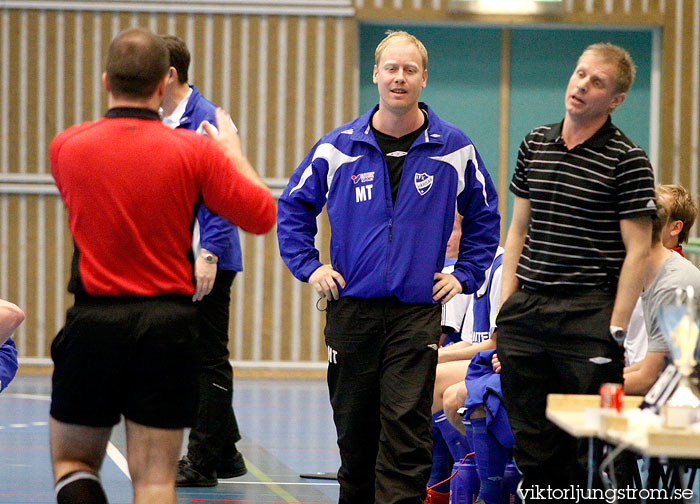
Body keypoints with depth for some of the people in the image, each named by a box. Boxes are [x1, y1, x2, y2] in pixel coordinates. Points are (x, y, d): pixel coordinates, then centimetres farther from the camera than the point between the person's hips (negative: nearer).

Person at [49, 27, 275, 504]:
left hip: (93, 322, 0)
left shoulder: (66, 147, -2)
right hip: (169, 322, 0)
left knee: (73, 463, 13)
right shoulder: (195, 151, -7)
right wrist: (234, 153, 16)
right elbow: (262, 215, 1)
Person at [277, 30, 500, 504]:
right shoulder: (338, 147, 2)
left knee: (407, 425, -11)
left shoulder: (454, 149, 2)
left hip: (417, 310, -2)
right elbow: (292, 206, 14)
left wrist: (465, 275, 8)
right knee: (354, 427, 10)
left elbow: (484, 215, 16)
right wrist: (308, 266, 5)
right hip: (351, 308, 2)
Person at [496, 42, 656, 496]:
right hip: (527, 308, 5)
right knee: (532, 442, 7)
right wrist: (506, 303, 9)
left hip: (587, 313, -5)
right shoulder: (535, 144, 12)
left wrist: (616, 329, -13)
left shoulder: (628, 160, -5)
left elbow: (638, 251, -6)